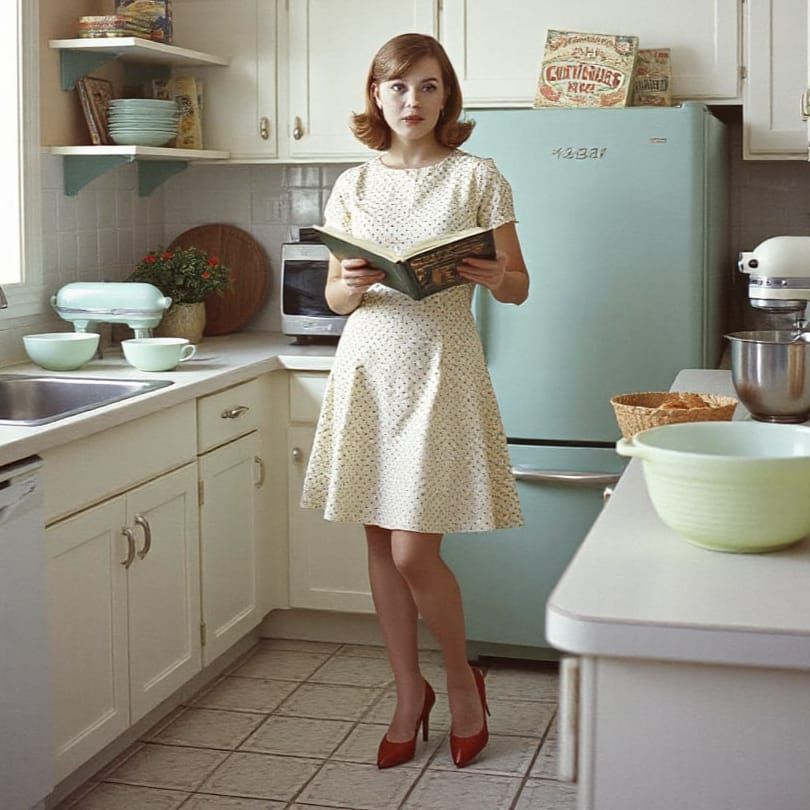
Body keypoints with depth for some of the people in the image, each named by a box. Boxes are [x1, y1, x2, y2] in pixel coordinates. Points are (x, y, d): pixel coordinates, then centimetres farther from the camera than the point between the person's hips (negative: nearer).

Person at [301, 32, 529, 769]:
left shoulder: (477, 178, -1)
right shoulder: (354, 186, 9)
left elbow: (519, 288, 3)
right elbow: (335, 299, 11)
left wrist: (492, 277, -20)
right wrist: (351, 286, -11)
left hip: (441, 368, -4)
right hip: (368, 366, 4)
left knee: (413, 552, -6)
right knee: (381, 544, 8)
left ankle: (462, 680, 21)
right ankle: (410, 693, 27)